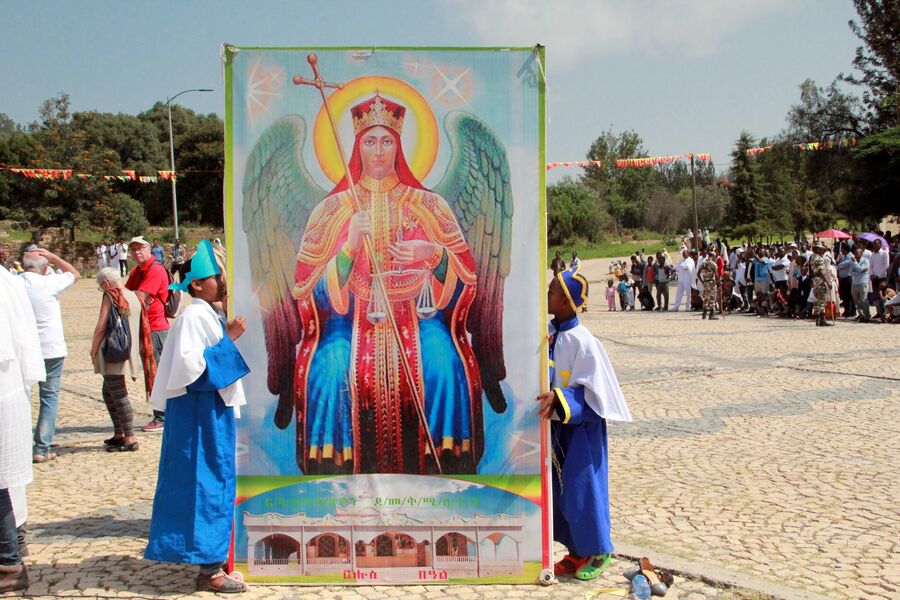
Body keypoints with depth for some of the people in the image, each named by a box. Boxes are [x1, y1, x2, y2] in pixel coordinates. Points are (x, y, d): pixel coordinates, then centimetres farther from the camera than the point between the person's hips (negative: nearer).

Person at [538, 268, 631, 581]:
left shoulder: (581, 340, -20)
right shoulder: (550, 333, -1)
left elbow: (590, 390, -18)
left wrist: (558, 398, -30)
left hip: (582, 427, -7)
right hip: (558, 425, 7)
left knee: (582, 489, 0)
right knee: (562, 490, 12)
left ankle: (597, 552, 17)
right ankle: (577, 551, 25)